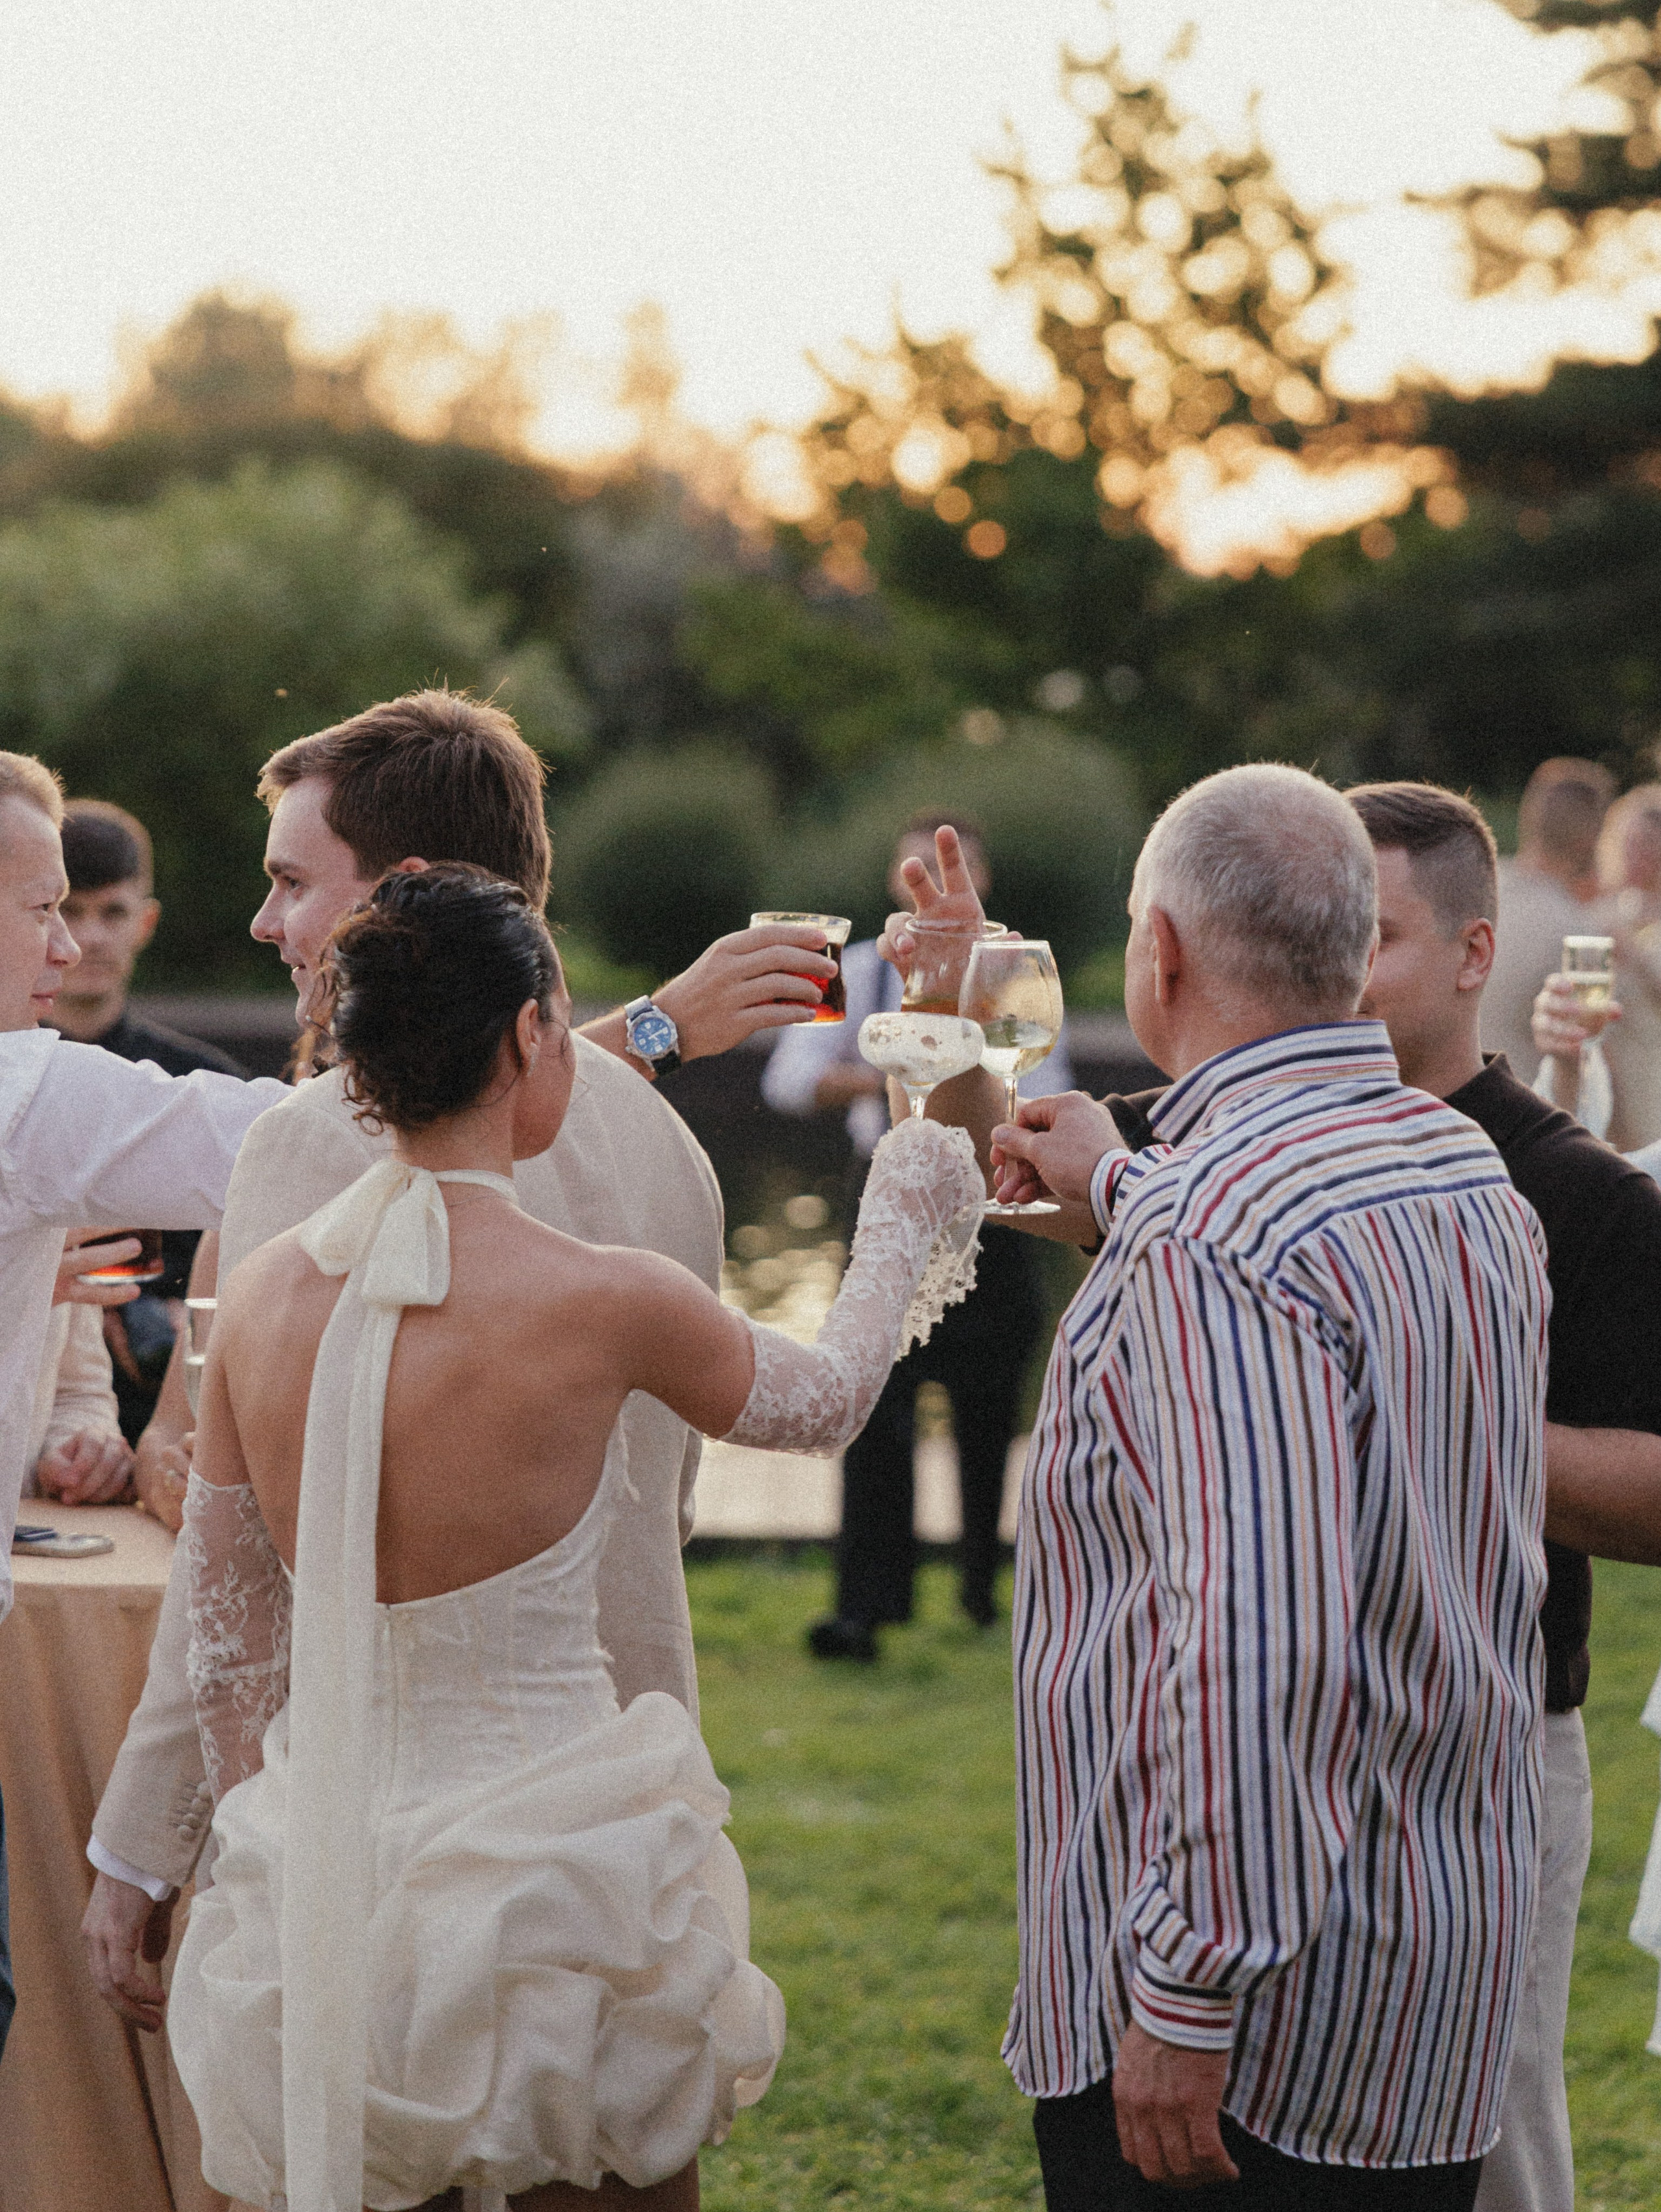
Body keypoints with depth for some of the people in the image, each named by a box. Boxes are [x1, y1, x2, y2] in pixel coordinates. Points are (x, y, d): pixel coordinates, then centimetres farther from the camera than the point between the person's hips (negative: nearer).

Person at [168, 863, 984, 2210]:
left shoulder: (260, 1301, -3)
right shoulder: (598, 1302, -15)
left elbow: (232, 1658, 6)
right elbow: (823, 1400, 7)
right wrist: (907, 1216, 25)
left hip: (316, 1885, 5)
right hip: (544, 1882, -4)